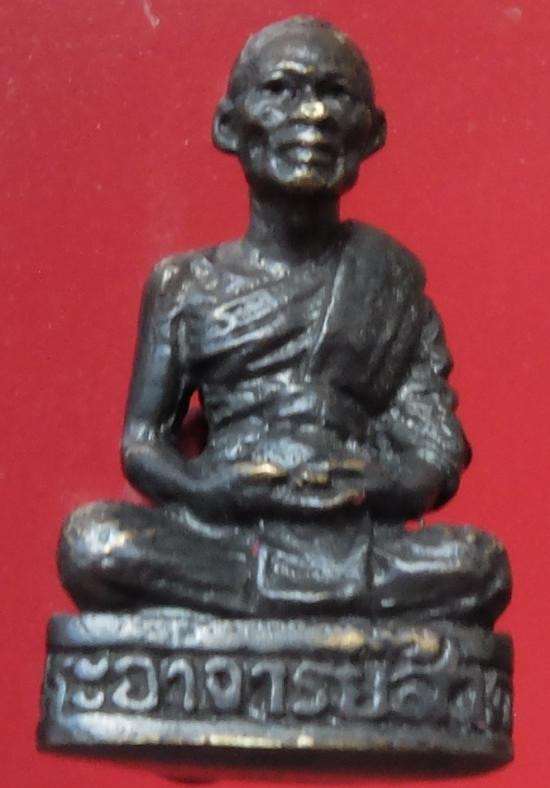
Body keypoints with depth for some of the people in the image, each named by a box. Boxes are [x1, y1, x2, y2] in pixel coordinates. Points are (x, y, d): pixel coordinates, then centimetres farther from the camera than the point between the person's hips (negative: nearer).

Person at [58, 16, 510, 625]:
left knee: (479, 564, -28)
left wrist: (373, 486, -16)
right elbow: (141, 444, 8)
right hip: (217, 538, 0)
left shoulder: (389, 277, 12)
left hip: (355, 544, 0)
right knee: (91, 541, -28)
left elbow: (439, 454, 7)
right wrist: (220, 486, -13)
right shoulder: (184, 285, 11)